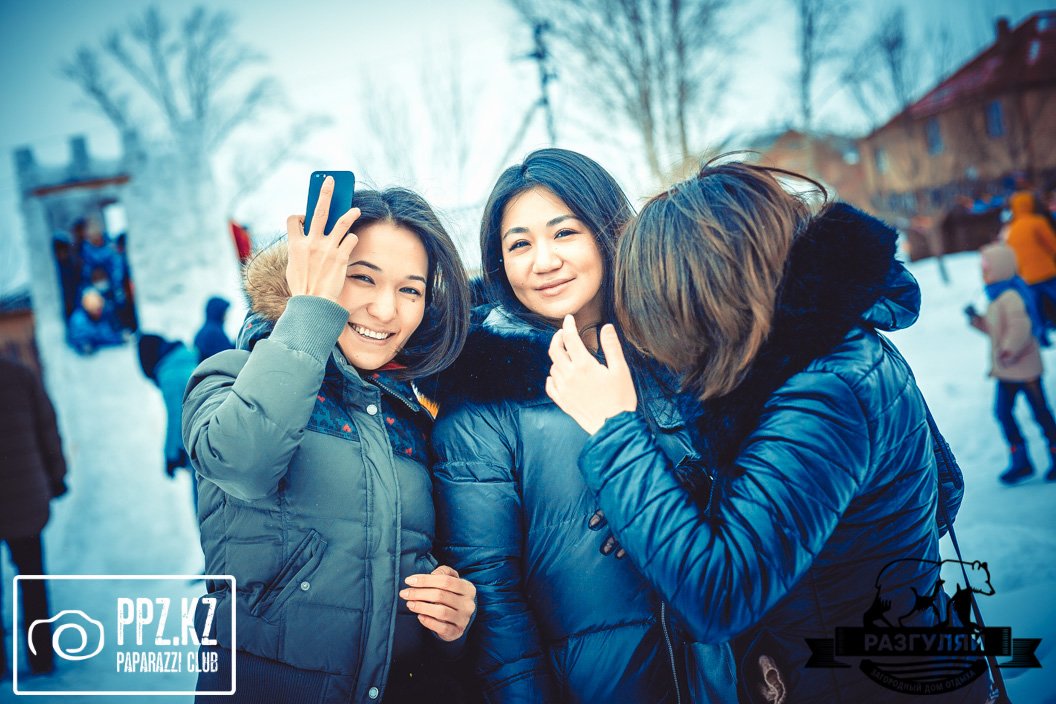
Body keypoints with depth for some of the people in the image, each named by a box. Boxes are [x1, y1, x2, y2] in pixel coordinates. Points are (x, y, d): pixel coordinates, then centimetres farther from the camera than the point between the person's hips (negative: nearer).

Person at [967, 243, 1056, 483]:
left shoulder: (1010, 295, -20)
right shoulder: (997, 295, 9)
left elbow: (1020, 326, -32)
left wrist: (1009, 351, -30)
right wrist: (977, 320, 7)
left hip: (1024, 367, -9)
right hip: (1006, 372, 9)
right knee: (1002, 410, 8)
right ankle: (1020, 461, 16)